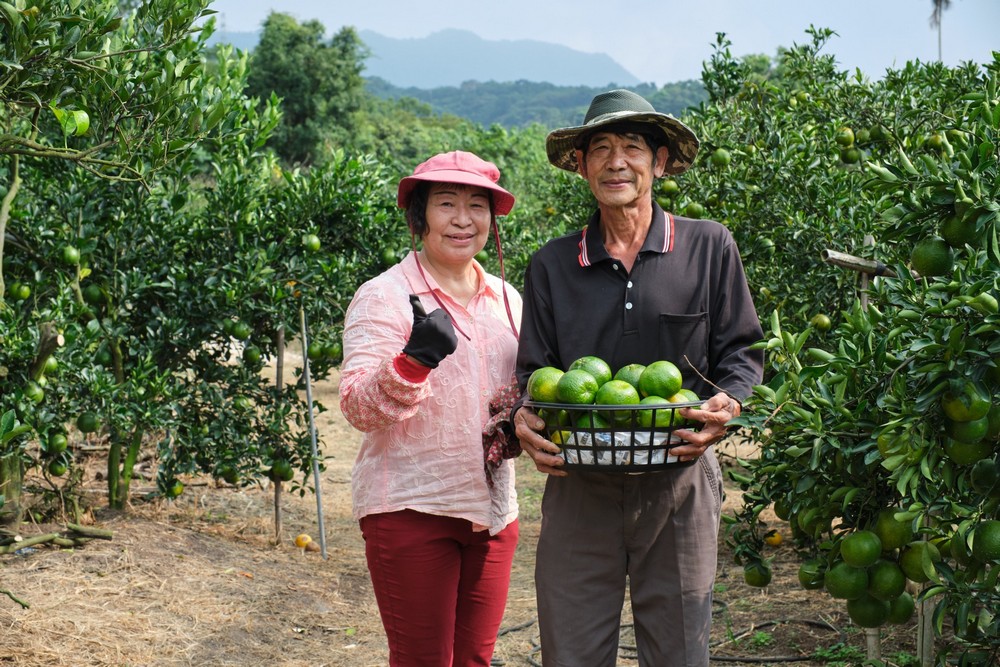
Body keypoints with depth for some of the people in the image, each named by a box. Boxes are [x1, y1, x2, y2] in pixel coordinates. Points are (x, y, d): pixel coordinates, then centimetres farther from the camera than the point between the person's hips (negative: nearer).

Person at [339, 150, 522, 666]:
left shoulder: (505, 299, 11)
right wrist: (414, 359, -32)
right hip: (410, 508, -6)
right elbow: (358, 408, -16)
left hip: (492, 508, 6)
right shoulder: (383, 296, -8)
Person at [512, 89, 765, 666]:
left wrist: (728, 403, -14)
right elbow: (533, 371, 10)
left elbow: (742, 350, 5)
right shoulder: (552, 265, 7)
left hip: (679, 486, -1)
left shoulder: (709, 247, 3)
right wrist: (525, 419, -11)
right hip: (579, 486, 1)